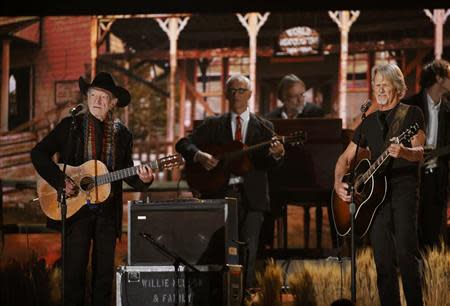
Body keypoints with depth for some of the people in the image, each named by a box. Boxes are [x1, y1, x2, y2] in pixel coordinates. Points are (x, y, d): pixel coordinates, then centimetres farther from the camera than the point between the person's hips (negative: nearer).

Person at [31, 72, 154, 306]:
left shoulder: (121, 134, 9)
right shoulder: (70, 126, 0)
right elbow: (39, 153, -4)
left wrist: (143, 179, -8)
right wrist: (60, 181, -15)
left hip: (108, 211, 3)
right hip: (76, 208, -3)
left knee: (105, 270, 5)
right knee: (75, 268, -4)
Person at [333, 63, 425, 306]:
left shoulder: (411, 114, 5)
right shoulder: (369, 122, 20)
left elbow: (419, 152, -8)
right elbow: (346, 157, 23)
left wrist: (404, 152, -31)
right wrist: (338, 183, 4)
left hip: (403, 188, -5)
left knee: (405, 252, -18)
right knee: (383, 259, 2)